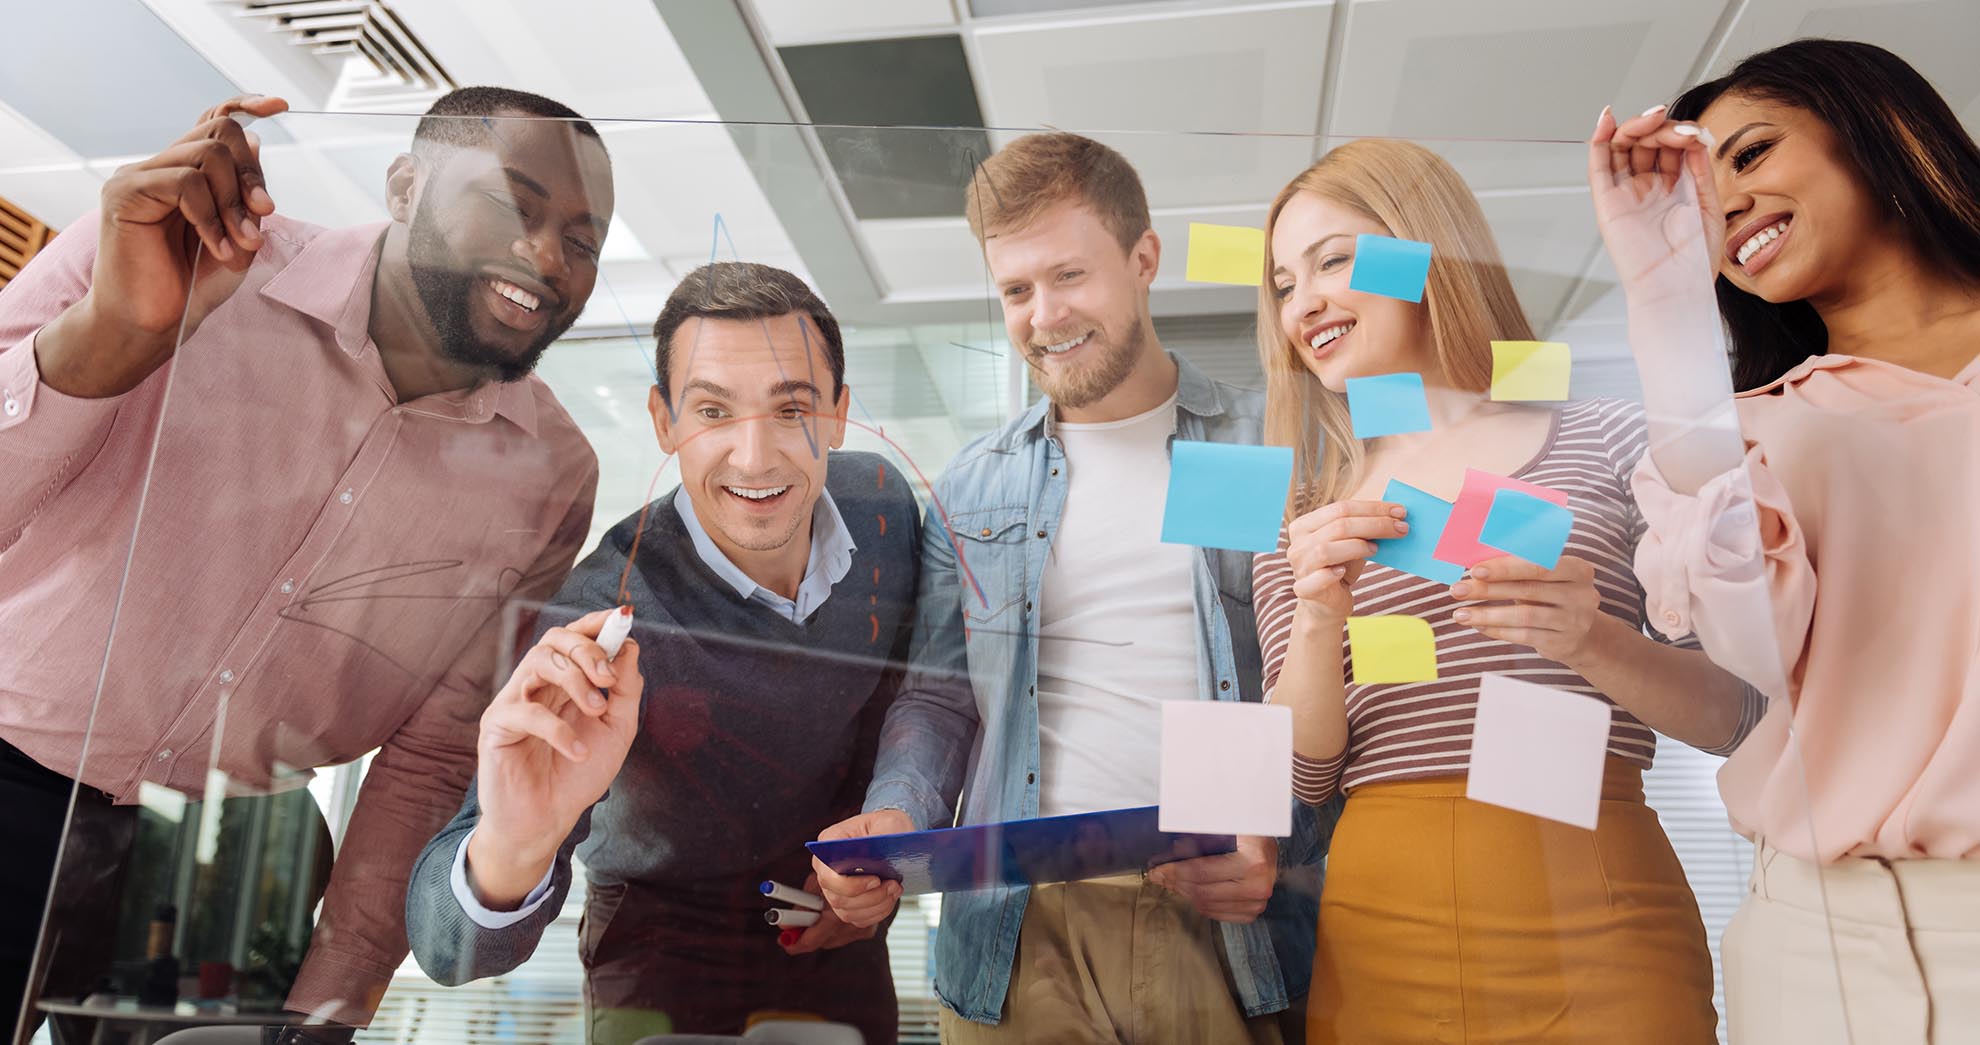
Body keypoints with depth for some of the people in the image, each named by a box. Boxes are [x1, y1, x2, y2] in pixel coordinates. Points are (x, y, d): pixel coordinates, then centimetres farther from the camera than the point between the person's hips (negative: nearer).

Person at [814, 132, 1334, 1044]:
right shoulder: (972, 487, 10)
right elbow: (938, 696, 11)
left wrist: (1282, 844, -14)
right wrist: (892, 817, -8)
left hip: (1230, 935, -1)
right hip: (1022, 933, 2)